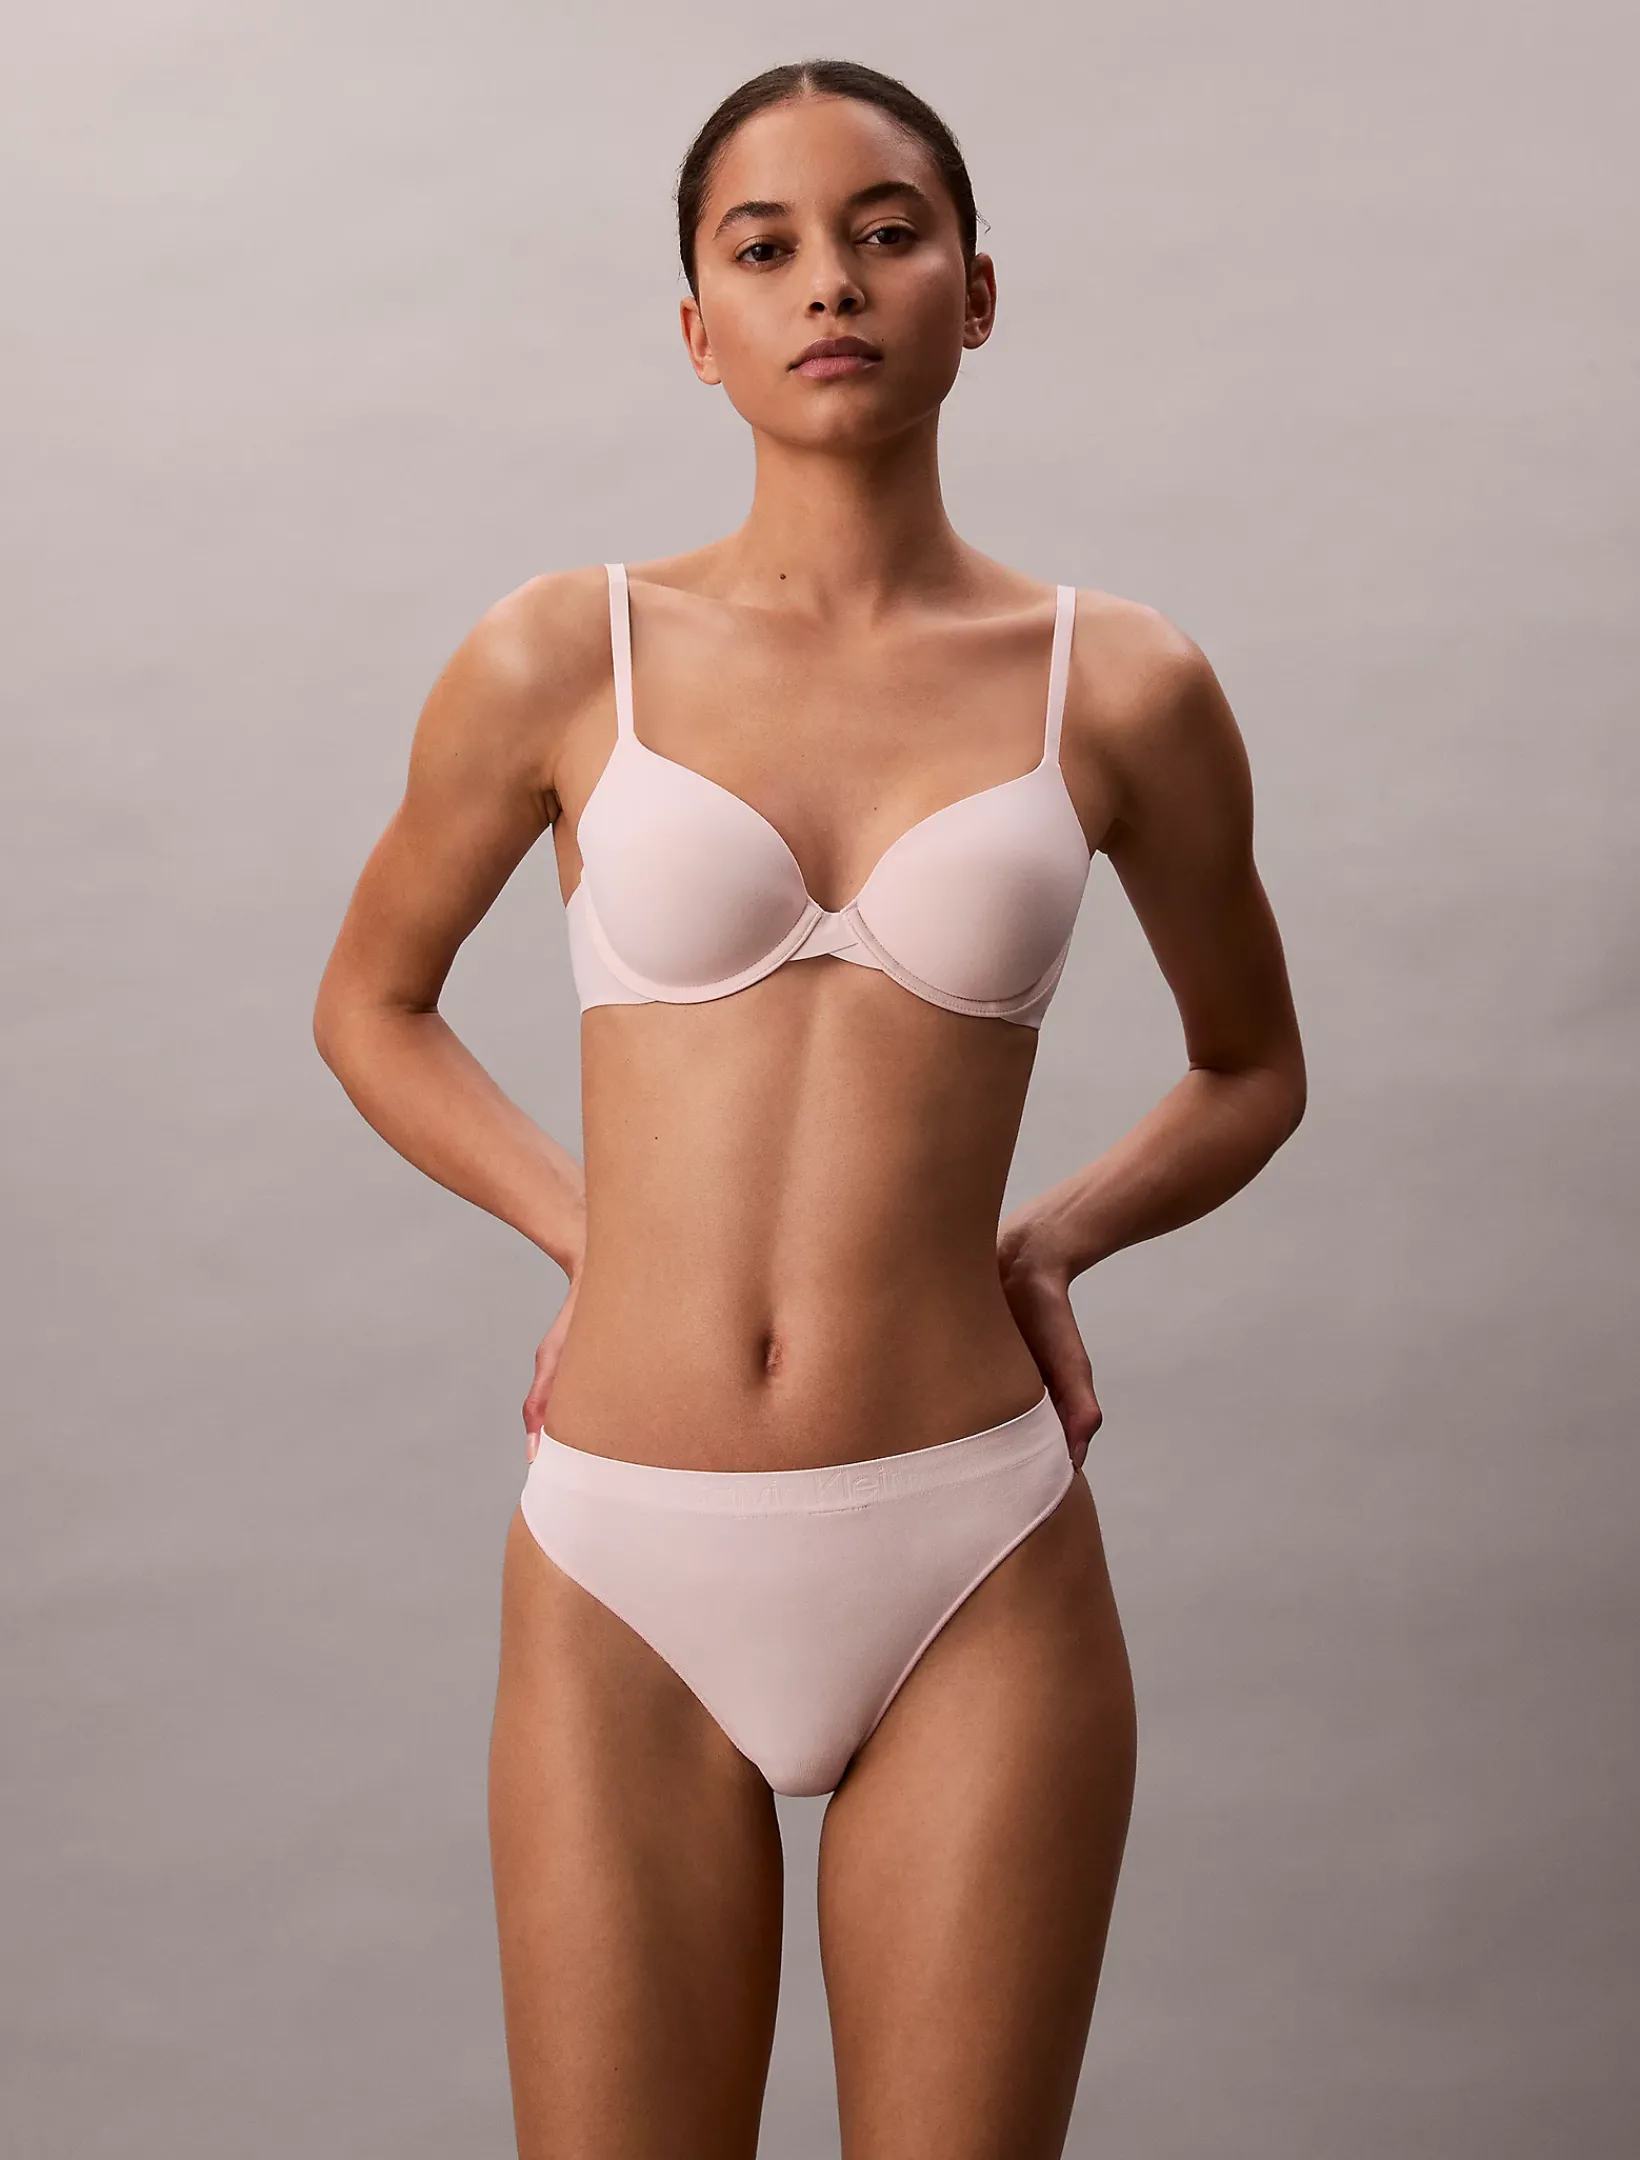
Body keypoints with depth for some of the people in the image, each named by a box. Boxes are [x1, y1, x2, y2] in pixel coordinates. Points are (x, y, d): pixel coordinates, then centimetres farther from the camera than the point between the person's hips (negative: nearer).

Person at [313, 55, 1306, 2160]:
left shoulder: (1120, 686, 2)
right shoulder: (562, 659, 0)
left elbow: (1253, 1068, 17)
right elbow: (369, 1002, 16)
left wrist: (1050, 1234, 0)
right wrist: (590, 1229, 3)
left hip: (975, 1573, 0)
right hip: (627, 1577, 0)